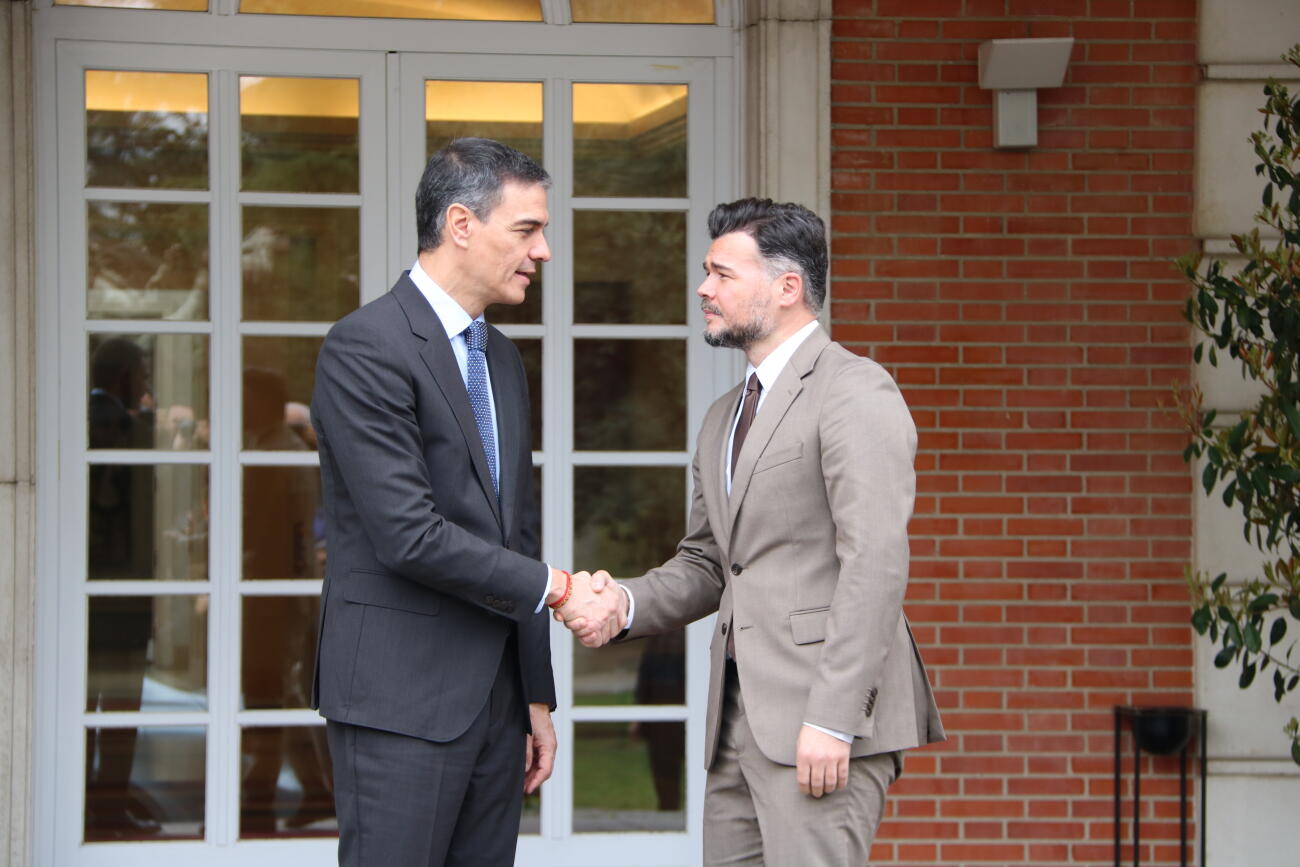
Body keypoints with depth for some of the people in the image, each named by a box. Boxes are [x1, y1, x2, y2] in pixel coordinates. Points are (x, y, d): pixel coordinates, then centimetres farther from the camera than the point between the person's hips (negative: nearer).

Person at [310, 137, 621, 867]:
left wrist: (537, 695, 17)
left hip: (494, 692, 8)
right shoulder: (365, 347, -11)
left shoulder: (502, 359, 17)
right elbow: (409, 535, -18)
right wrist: (555, 588, -11)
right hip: (401, 696, -8)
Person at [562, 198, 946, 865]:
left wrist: (831, 717, -22)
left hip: (825, 710, -8)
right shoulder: (724, 417, 22)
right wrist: (627, 603, 2)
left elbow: (875, 563, -16)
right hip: (739, 717, 9)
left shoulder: (855, 392, -7)